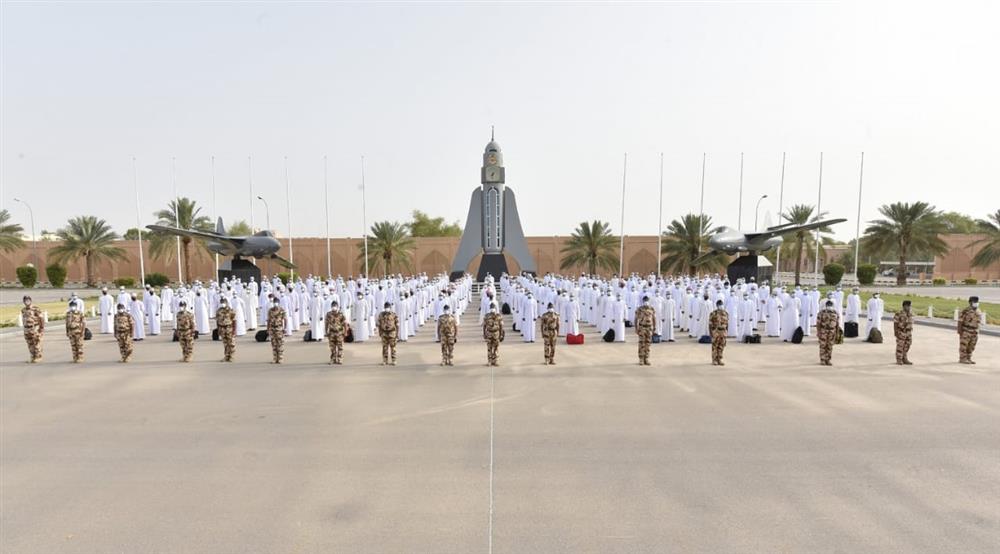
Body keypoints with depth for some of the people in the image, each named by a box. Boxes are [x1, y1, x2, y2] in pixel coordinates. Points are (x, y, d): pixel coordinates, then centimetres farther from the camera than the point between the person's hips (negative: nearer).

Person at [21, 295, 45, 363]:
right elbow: (23, 319, 20)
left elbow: (42, 318, -10)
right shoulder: (23, 310, 10)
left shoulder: (35, 308, -10)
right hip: (27, 329, 6)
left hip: (35, 329, -6)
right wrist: (24, 328, 18)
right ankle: (32, 358, 18)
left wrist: (42, 328, -13)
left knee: (37, 344, -2)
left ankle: (38, 358, 4)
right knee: (30, 345, 10)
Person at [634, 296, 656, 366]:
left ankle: (646, 359, 12)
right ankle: (641, 360, 2)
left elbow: (654, 319, 9)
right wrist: (636, 329, -6)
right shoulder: (639, 309, -5)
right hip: (641, 328, -3)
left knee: (647, 344, 5)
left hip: (649, 328, 3)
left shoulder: (652, 309, 4)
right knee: (641, 344, -3)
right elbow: (636, 319, -3)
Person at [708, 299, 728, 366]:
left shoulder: (726, 313, 8)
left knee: (721, 347, 8)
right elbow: (710, 324, -6)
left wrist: (726, 331, 10)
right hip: (716, 331, -4)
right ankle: (714, 360, 8)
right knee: (715, 346, 0)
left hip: (723, 331, 5)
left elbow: (727, 323, 14)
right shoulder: (713, 313, -7)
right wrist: (711, 332, -10)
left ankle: (719, 360, 18)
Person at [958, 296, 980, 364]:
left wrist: (977, 332, 14)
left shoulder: (978, 312, 10)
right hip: (966, 331, -7)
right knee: (964, 346, -3)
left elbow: (977, 322, 16)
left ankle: (968, 359, 19)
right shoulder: (966, 311, -12)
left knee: (971, 346, 10)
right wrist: (960, 331, -15)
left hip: (974, 332, 7)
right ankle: (962, 359, 2)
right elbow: (960, 321, -12)